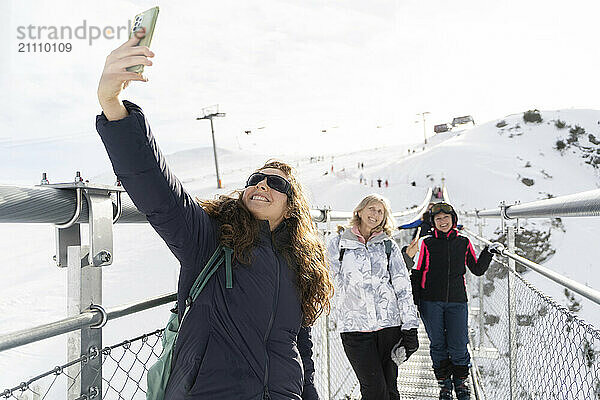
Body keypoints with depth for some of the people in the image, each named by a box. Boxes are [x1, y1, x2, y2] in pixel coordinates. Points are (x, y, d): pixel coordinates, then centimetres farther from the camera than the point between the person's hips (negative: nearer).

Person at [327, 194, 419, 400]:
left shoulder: (388, 245, 12)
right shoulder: (337, 244, 8)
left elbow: (403, 287, 8)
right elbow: (333, 285, 10)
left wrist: (410, 326, 1)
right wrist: (338, 318, 5)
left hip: (389, 323, 2)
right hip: (354, 326, -2)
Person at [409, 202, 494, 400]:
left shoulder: (463, 243, 8)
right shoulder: (427, 243, 4)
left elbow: (477, 270, 14)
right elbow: (418, 273, 6)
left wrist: (487, 254, -2)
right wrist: (415, 300, 1)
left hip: (457, 301, 1)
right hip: (431, 302, 0)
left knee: (458, 345, 0)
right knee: (438, 345, 6)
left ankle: (461, 381, 23)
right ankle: (444, 383, 22)